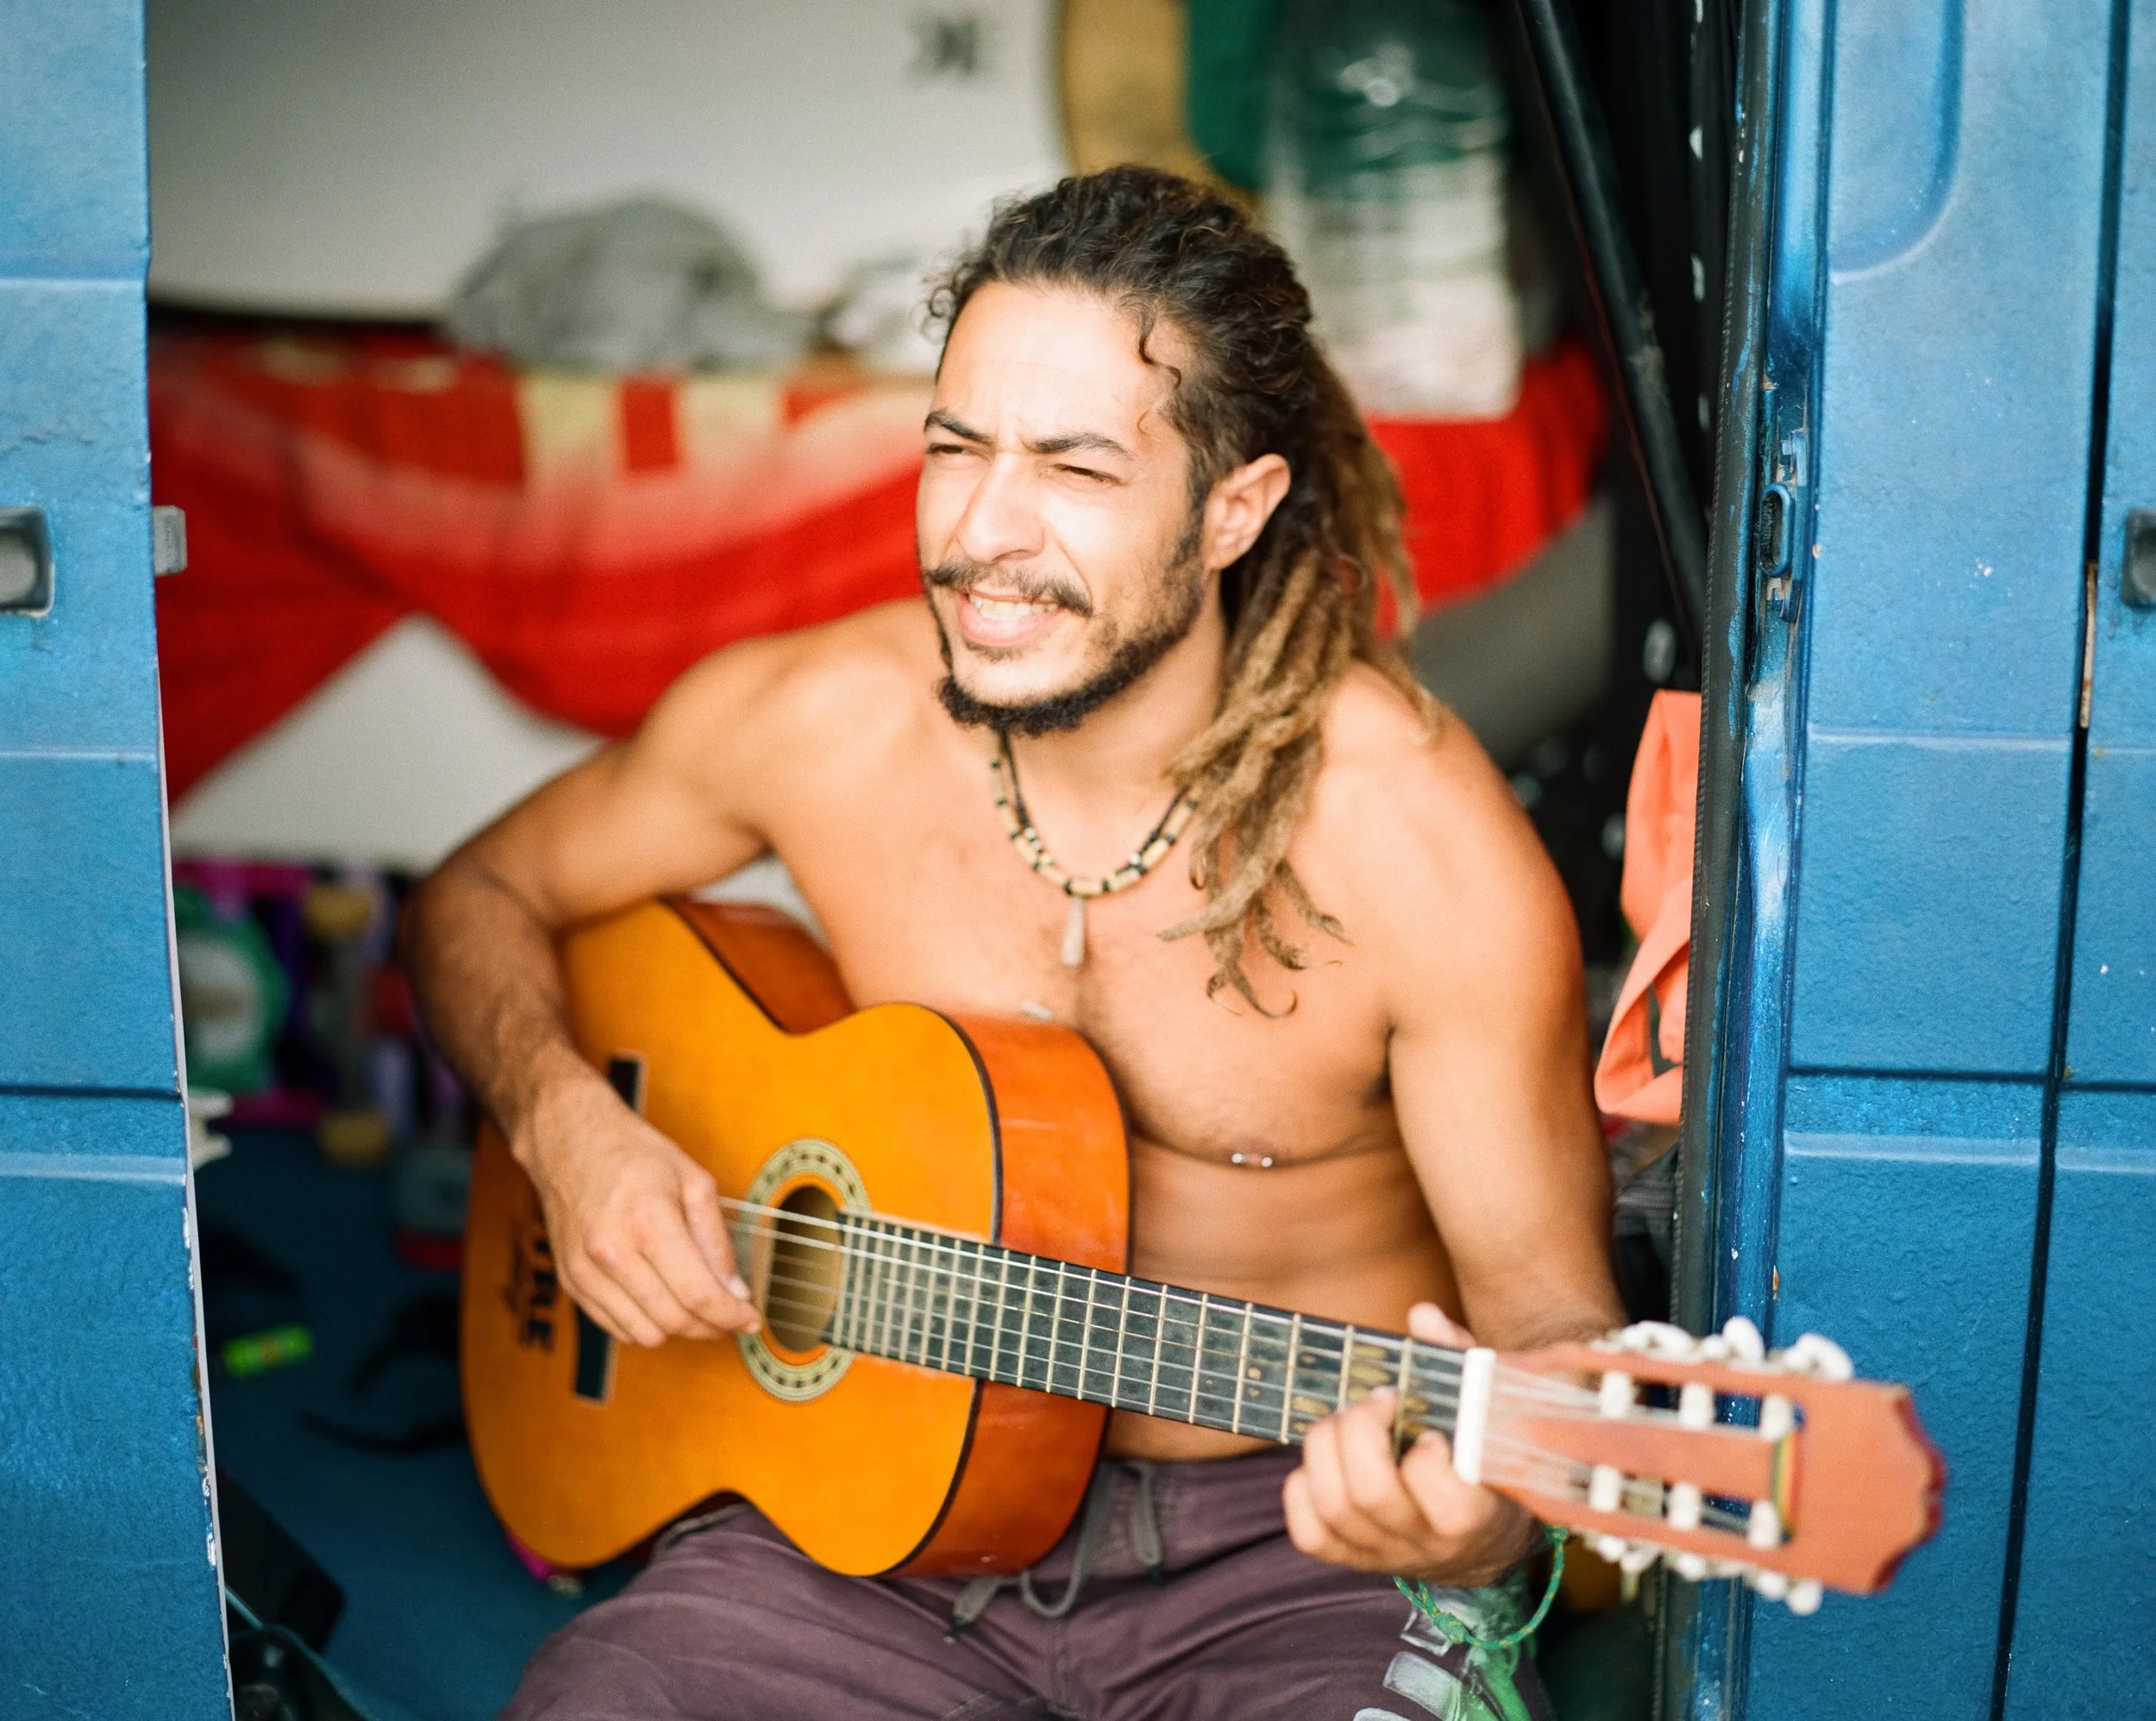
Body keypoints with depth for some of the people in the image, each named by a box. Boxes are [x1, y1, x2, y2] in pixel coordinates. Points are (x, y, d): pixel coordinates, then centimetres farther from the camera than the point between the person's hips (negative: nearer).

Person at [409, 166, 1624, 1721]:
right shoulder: (817, 717, -8)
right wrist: (568, 1126, -11)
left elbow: (1552, 1316, -10)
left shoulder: (1419, 840, -17)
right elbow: (487, 896, 8)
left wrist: (1479, 1522, -32)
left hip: (1295, 1537, -1)